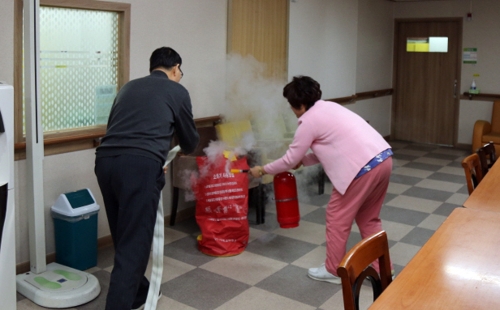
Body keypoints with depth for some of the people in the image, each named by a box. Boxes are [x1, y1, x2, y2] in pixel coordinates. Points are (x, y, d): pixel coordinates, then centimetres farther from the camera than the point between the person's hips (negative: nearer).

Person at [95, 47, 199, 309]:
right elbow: (190, 140, 22)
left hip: (105, 160, 7)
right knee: (133, 244, -1)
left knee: (124, 236, 21)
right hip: (139, 164, -6)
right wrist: (184, 149, 47)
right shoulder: (177, 91, 13)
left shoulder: (129, 87, 27)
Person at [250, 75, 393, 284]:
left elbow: (290, 160, 2)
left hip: (363, 167, -9)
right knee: (368, 218, 22)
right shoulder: (329, 108, 22)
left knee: (337, 218, 8)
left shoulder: (309, 121, -4)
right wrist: (303, 160, 33)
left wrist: (263, 170, 16)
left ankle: (333, 271, 21)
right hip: (384, 159, 9)